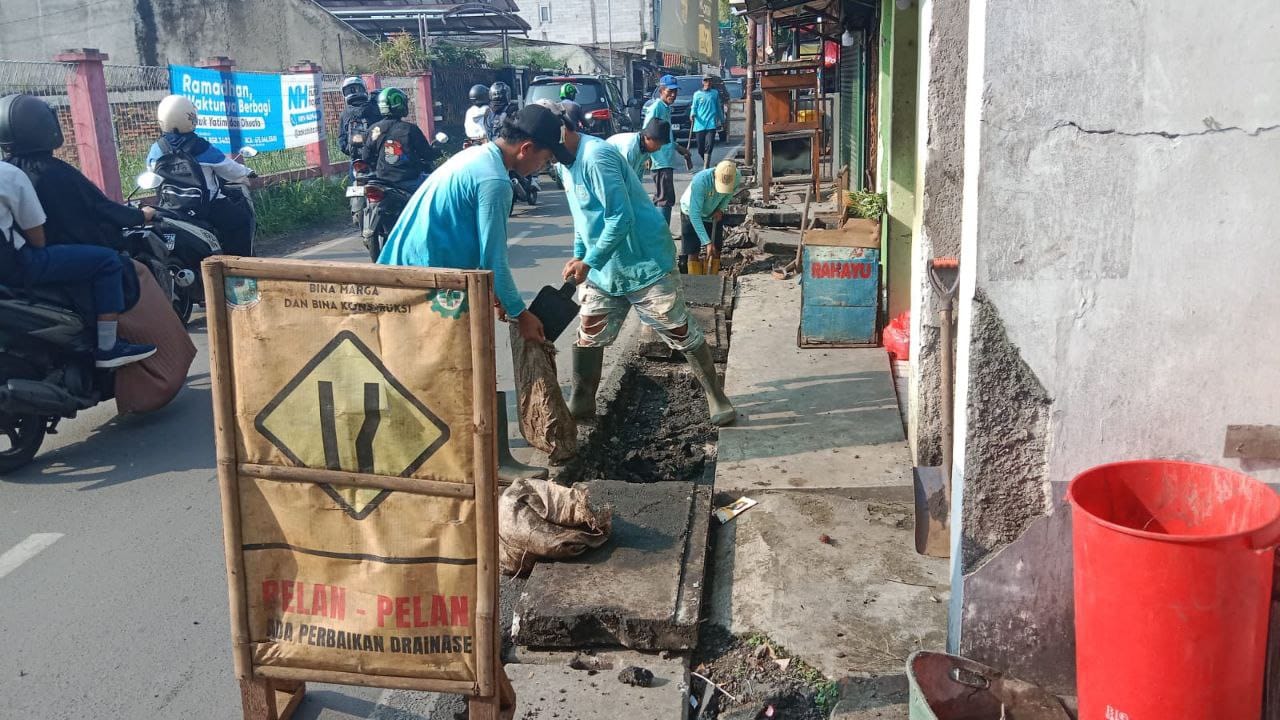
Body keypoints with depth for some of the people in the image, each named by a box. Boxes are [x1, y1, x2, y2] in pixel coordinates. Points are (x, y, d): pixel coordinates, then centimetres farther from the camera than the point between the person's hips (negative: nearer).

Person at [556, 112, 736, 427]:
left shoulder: (596, 156, -24)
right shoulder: (565, 164, 6)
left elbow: (620, 218, -28)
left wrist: (588, 263, -23)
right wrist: (578, 256, 8)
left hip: (645, 264, -8)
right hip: (602, 270, 9)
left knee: (682, 333, 1)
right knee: (588, 336, 10)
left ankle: (717, 398, 13)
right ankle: (582, 402, 24)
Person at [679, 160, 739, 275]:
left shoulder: (736, 178, -25)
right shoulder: (700, 181, -40)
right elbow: (695, 215, -38)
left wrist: (721, 209, -15)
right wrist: (707, 243, -41)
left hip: (713, 215, 4)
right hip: (691, 214, -4)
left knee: (715, 251, 1)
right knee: (692, 253, -9)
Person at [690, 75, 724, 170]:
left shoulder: (715, 93, 12)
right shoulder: (697, 94, 8)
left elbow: (718, 108, 20)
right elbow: (694, 107, 7)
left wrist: (722, 119, 23)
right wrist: (693, 114, -14)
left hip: (711, 124, 0)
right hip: (699, 125, 0)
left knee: (709, 146, -15)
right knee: (700, 149, 3)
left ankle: (706, 168, -16)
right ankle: (706, 163, 28)